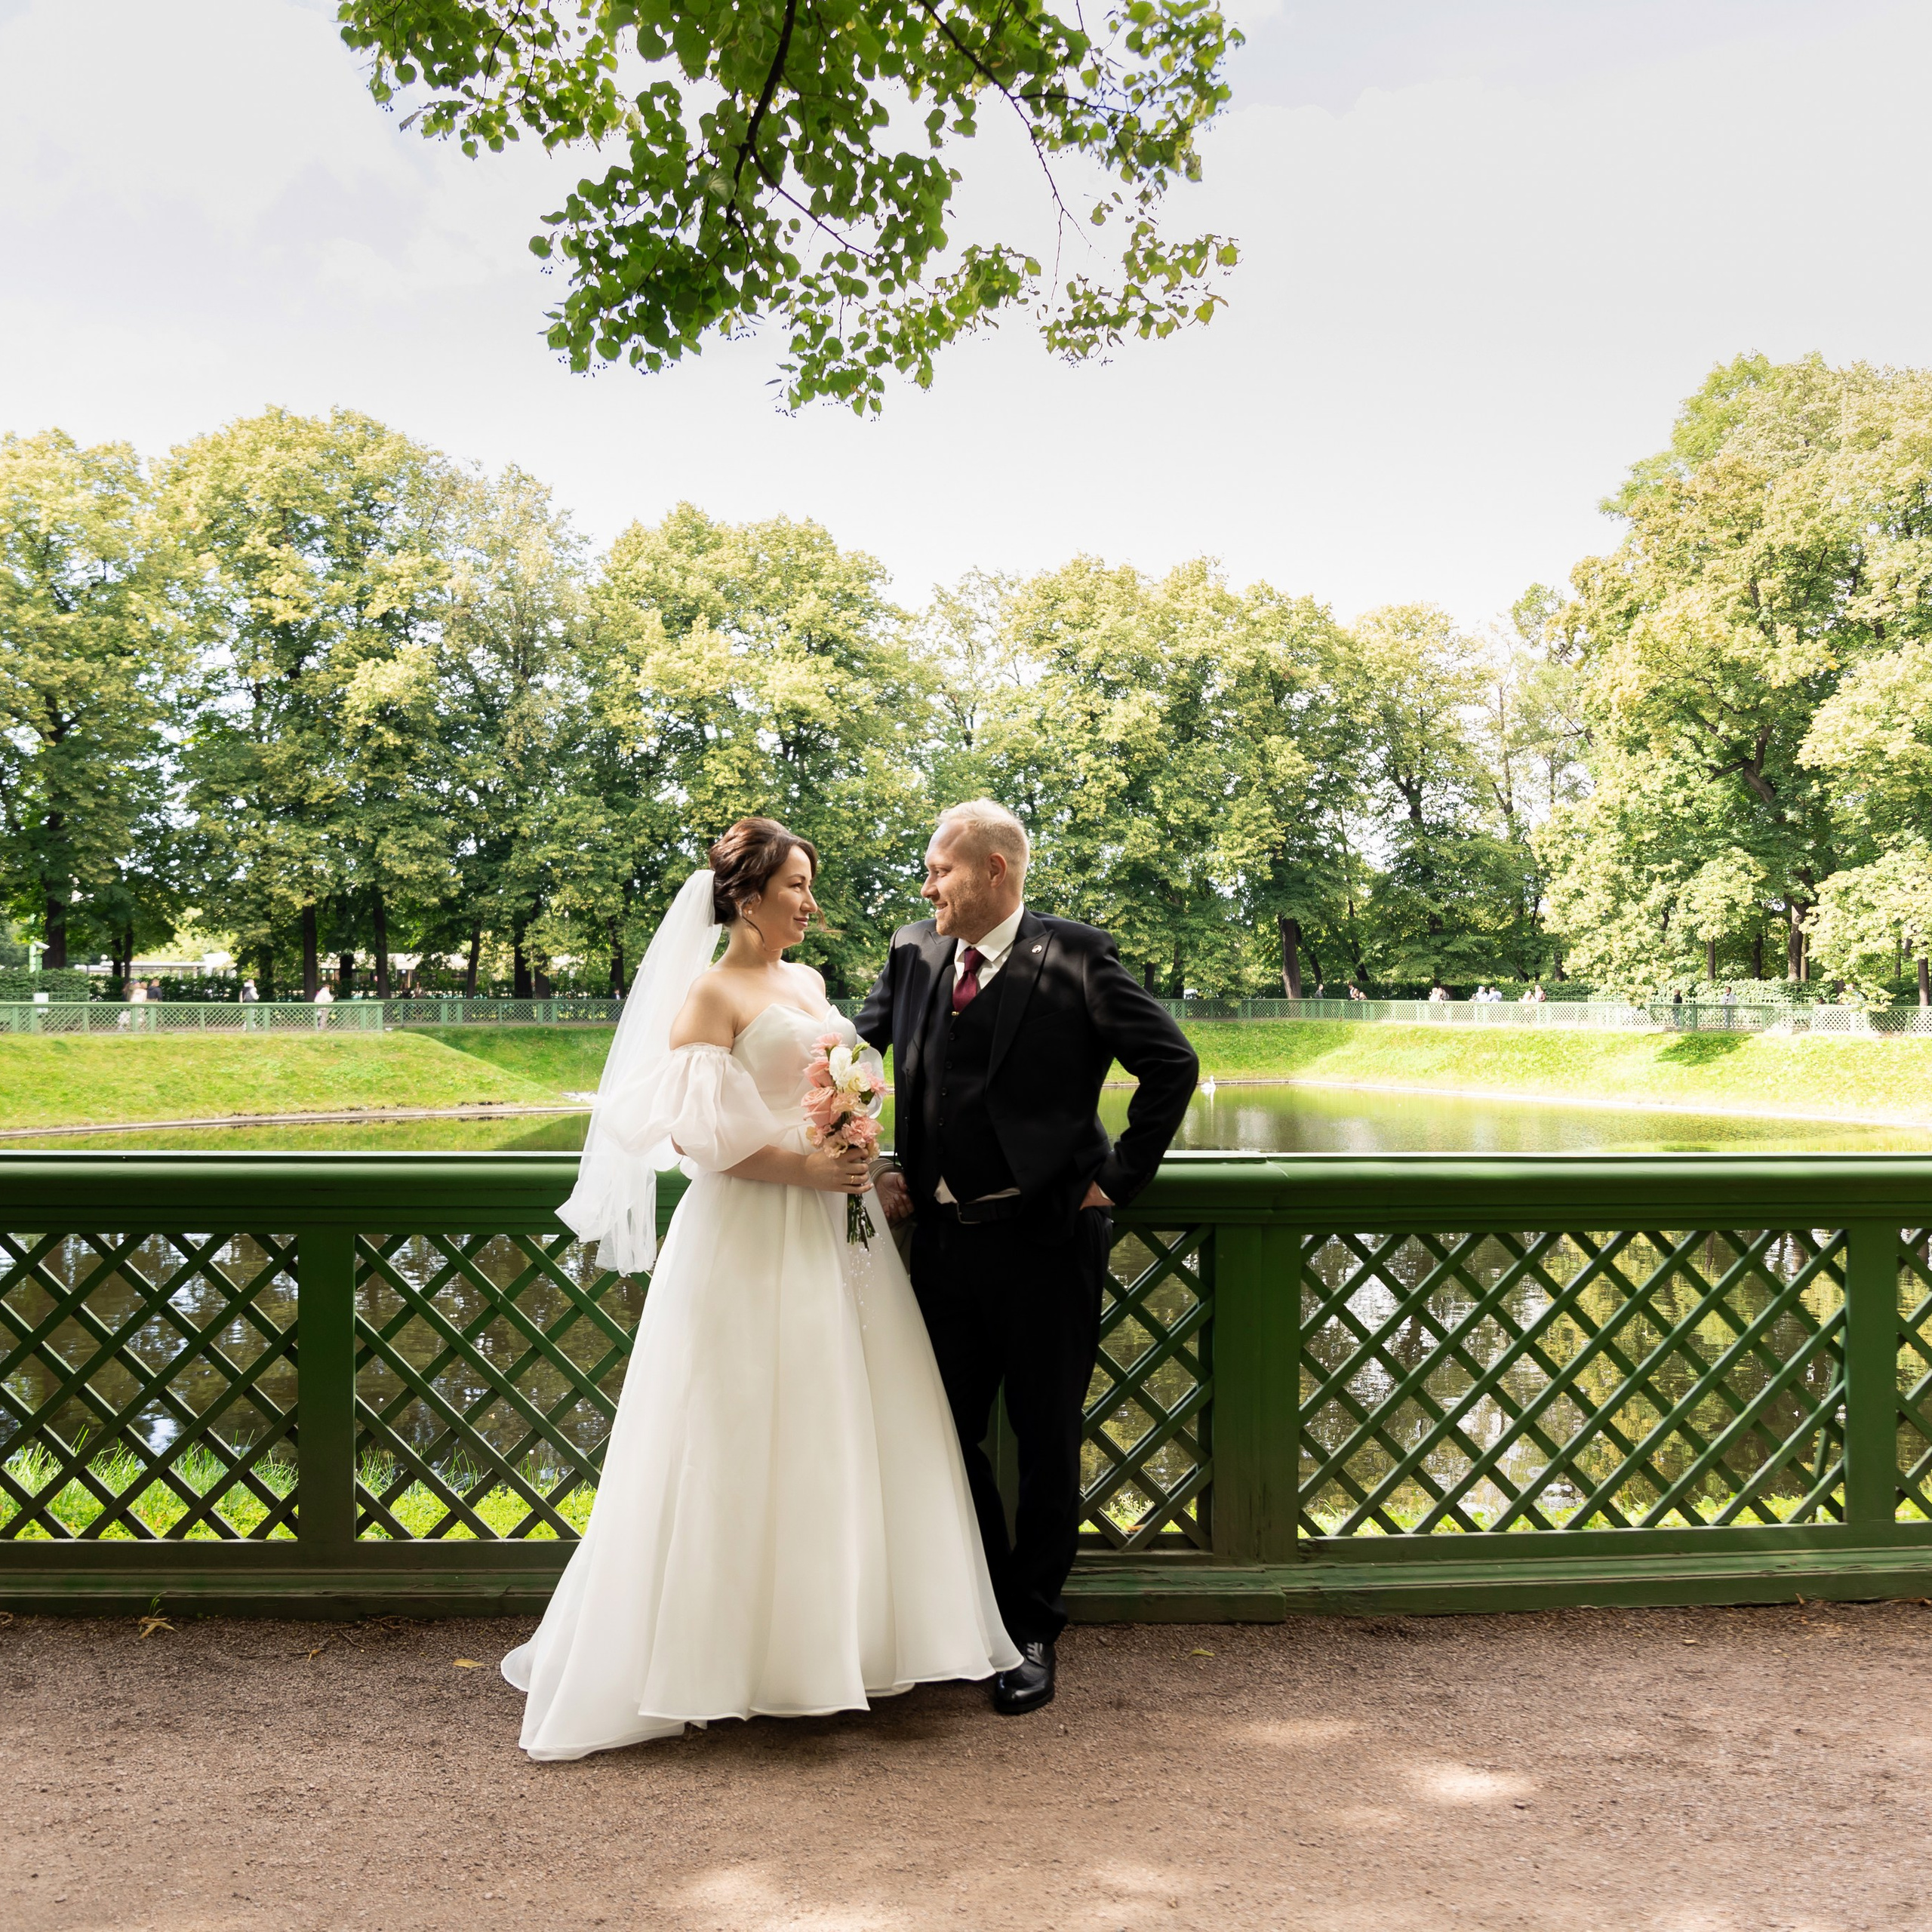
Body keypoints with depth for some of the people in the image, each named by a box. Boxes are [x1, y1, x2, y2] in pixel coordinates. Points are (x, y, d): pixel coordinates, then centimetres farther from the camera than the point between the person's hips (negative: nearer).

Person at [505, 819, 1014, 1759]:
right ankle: (733, 1651, 9)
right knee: (747, 1446, -3)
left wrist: (855, 1154, 7)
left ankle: (837, 1637, 22)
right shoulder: (710, 994, -8)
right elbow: (692, 1133, -14)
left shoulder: (809, 985, 15)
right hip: (753, 1238, -8)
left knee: (843, 1433, 10)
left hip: (833, 1230, 8)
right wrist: (803, 1167, -17)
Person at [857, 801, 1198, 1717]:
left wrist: (1117, 1178, -7)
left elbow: (1172, 1064, -6)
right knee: (944, 1431, 12)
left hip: (1046, 1235, -5)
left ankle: (1032, 1632, 24)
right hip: (942, 1232, 5)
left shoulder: (1074, 957, -8)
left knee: (1047, 1440, 7)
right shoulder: (913, 953, 7)